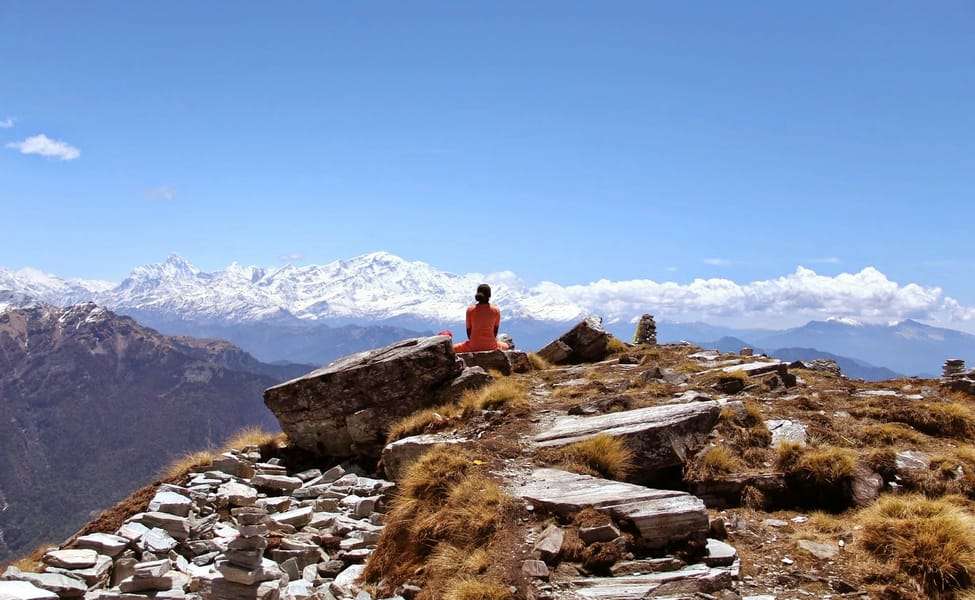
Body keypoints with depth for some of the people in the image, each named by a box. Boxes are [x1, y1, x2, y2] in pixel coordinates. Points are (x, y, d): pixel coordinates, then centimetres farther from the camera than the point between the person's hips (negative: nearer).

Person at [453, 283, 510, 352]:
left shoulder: (470, 309, -6)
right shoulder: (496, 310, -4)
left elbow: (468, 330, 1)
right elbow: (495, 331, 4)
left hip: (474, 346, -1)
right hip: (490, 346, 1)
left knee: (453, 348, 23)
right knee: (505, 346, 33)